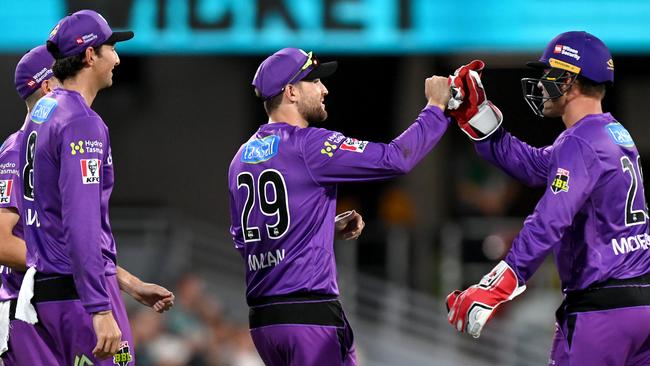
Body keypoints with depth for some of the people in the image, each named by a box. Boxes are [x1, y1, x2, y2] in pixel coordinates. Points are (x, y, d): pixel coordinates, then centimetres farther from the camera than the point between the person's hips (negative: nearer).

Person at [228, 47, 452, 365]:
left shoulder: (242, 158, 14)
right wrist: (436, 109, 0)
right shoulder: (308, 145, -10)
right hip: (311, 315, -8)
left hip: (261, 317, 8)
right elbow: (396, 158, -14)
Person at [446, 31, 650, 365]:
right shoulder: (618, 135, 16)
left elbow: (549, 225, -24)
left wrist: (492, 290, -28)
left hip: (601, 308, -9)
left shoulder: (580, 143, -14)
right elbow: (531, 166, 22)